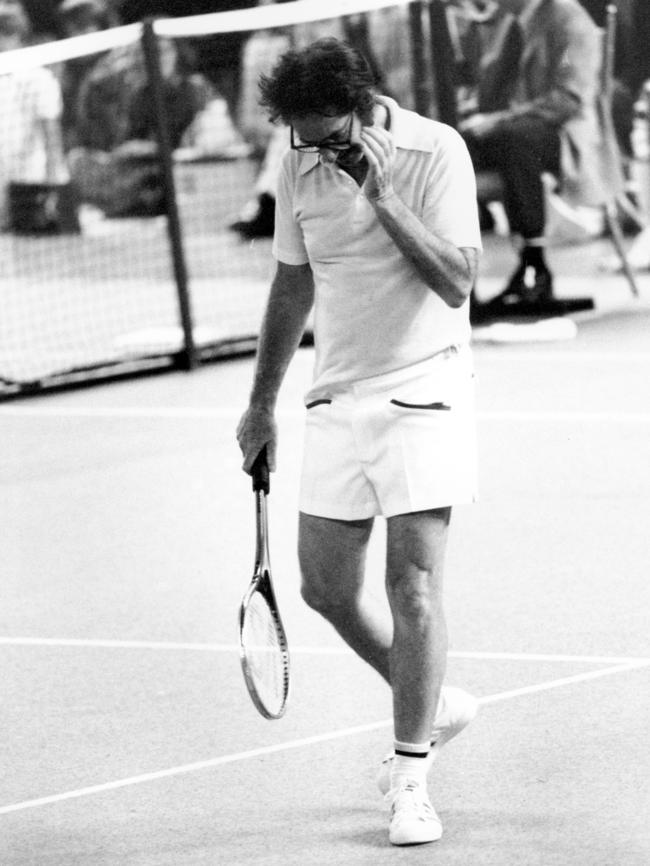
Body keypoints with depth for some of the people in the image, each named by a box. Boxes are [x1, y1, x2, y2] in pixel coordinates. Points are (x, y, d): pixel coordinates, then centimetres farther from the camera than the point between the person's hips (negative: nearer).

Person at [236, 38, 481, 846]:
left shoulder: (435, 151, -12)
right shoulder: (300, 168, 2)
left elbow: (456, 282, -19)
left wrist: (383, 198, -26)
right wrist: (262, 403, 20)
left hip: (422, 392, -5)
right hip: (338, 400, 5)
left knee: (413, 584, -13)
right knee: (326, 587, 5)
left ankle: (411, 777, -7)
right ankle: (433, 705, 29)